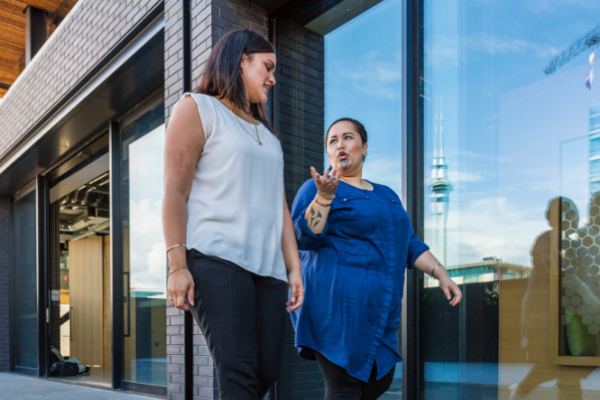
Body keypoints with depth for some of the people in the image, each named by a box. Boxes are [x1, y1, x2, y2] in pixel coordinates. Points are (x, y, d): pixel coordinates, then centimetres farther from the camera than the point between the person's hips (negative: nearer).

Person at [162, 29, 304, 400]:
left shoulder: (267, 133, 28)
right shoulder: (198, 109, 7)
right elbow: (175, 191, -3)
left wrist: (294, 267, 10)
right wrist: (177, 265, -13)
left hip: (268, 266, 7)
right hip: (216, 259, -7)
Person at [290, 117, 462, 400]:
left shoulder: (387, 195, 21)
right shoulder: (316, 188, 0)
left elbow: (409, 244, 22)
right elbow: (304, 237, -13)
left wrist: (441, 274, 10)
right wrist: (324, 195, -25)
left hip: (375, 310, 7)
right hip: (335, 305, -7)